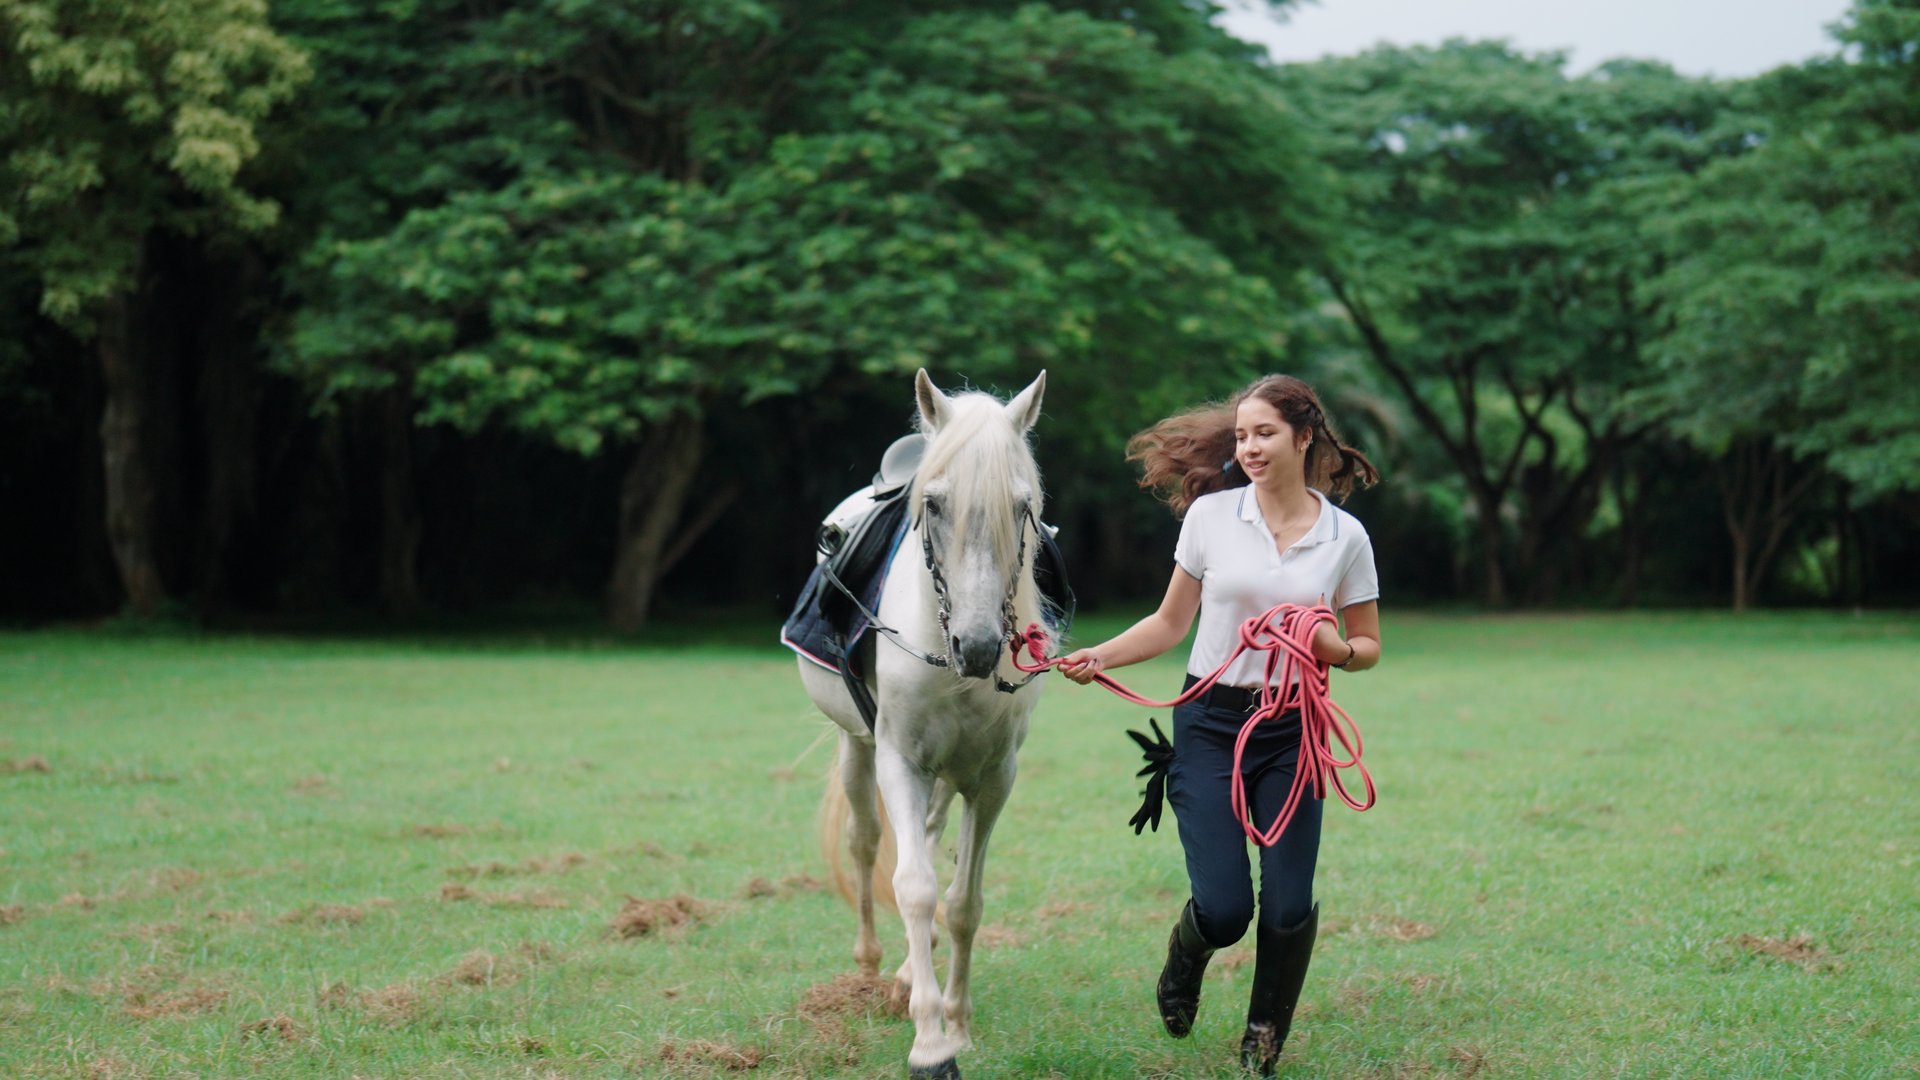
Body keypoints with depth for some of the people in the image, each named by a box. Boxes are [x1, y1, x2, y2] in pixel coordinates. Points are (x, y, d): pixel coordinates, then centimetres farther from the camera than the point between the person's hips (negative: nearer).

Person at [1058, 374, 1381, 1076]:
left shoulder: (1345, 536, 0)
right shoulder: (1210, 514, -1)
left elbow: (1368, 646, 10)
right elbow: (1172, 622, 7)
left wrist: (1337, 650, -13)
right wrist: (1100, 656, -7)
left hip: (1292, 731, 1)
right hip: (1211, 723, -1)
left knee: (1289, 909, -5)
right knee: (1223, 910, -8)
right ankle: (1183, 965, 30)